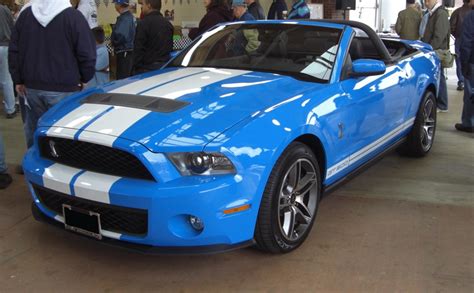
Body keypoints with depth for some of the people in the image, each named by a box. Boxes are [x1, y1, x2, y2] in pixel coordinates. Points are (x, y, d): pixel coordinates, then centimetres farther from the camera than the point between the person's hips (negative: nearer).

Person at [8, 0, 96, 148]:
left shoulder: (25, 14, 5)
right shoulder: (73, 16, -12)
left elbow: (14, 50, 9)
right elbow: (87, 53, -12)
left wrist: (18, 80, 16)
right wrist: (84, 79, 4)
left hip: (31, 86, 5)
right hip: (63, 88, -5)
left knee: (33, 130, 17)